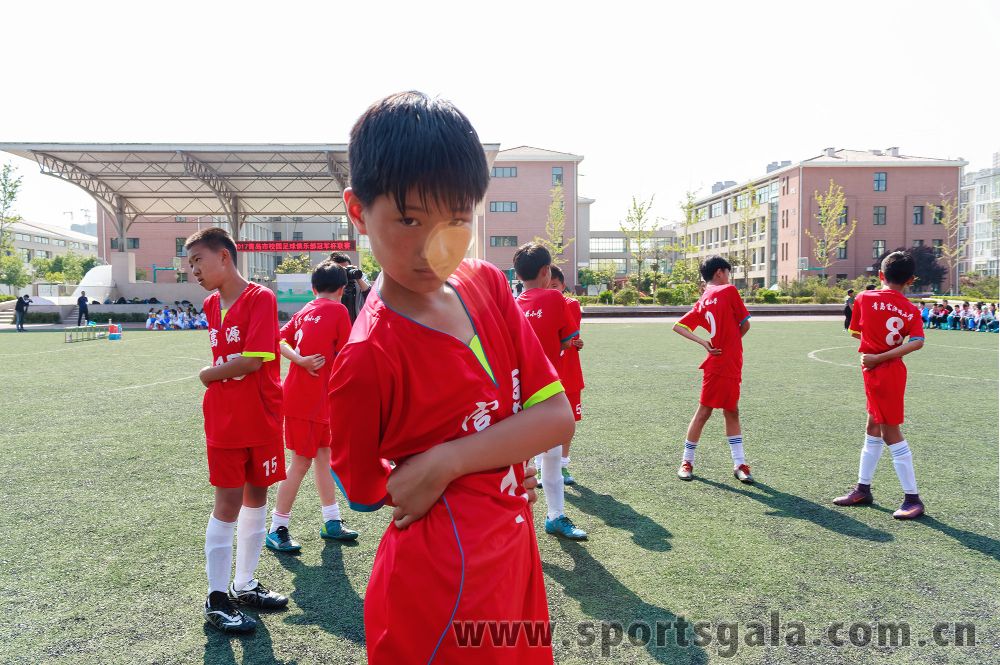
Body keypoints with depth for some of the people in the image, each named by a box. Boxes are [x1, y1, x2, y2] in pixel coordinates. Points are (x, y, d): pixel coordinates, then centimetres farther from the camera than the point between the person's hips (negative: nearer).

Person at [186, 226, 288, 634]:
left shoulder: (261, 299, -12)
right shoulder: (212, 305, 7)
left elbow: (252, 361, -19)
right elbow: (224, 358, 12)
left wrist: (208, 374, -5)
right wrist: (218, 375, -7)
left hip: (262, 422, -2)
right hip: (224, 424, 3)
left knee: (256, 499, 11)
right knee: (228, 505, 3)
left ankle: (244, 585, 28)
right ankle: (217, 598, 15)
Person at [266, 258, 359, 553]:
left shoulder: (304, 311, 12)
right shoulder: (338, 310, -9)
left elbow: (280, 340, 2)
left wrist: (301, 360, -10)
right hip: (308, 399, -8)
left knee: (324, 455, 14)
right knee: (301, 462, 1)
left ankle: (332, 522, 24)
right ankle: (277, 529, 11)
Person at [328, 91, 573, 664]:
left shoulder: (487, 284, -3)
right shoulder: (367, 359, -21)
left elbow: (558, 416, -6)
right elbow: (363, 490, -7)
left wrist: (446, 462, -19)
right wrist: (498, 458, -7)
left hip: (513, 561, 7)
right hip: (444, 590, -7)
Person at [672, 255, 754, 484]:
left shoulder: (702, 302, 12)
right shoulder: (729, 291, -7)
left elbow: (678, 326, 5)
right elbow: (745, 324, -4)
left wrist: (703, 342, -4)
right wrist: (734, 340, 14)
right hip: (720, 365, -7)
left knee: (732, 413, 11)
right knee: (704, 412, 0)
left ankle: (739, 464, 15)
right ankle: (687, 461, 9)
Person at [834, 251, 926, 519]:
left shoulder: (865, 298, -8)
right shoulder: (911, 310, 1)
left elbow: (855, 332, 3)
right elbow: (917, 342, -15)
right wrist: (888, 344, -11)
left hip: (879, 372, -6)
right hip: (892, 371, 6)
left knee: (890, 432, -1)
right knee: (873, 429, 16)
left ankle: (913, 499, 4)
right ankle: (863, 489, 26)